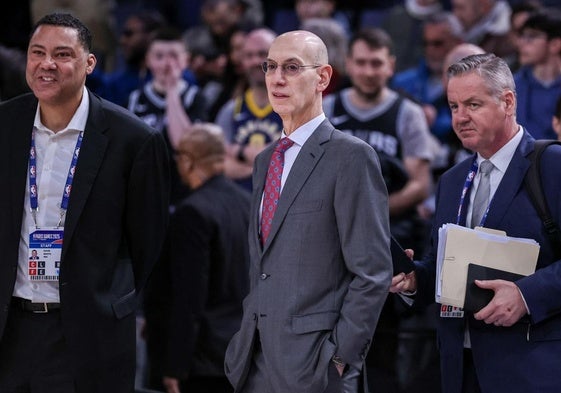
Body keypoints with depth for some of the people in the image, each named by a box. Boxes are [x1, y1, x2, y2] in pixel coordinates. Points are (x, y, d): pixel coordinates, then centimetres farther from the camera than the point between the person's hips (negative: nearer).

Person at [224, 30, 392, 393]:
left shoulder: (351, 156, -9)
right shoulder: (265, 161, 15)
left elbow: (372, 272, -12)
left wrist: (340, 358, -15)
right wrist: (247, 338, 11)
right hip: (256, 363, 7)